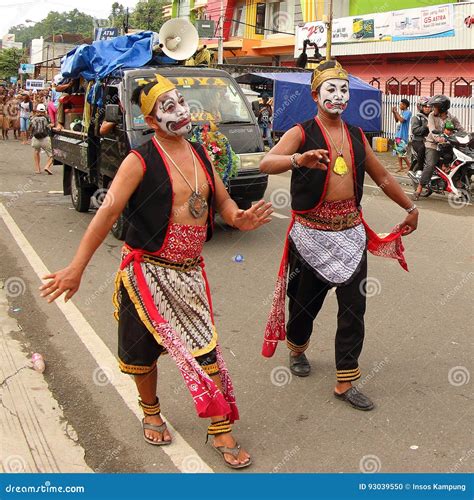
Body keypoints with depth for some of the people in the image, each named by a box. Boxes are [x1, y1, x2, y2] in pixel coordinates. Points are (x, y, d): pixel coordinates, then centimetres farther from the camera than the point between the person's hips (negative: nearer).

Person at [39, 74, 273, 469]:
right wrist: (77, 266, -25)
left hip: (189, 272, 4)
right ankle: (151, 414, 37)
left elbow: (222, 200, 14)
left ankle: (221, 429, 13)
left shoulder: (199, 154, 6)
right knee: (143, 349, 11)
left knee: (206, 346, 2)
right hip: (148, 270, -4)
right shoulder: (141, 161, -13)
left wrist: (238, 218, -11)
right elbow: (109, 212, -19)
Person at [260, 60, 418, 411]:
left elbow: (383, 177, 21)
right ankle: (297, 347, 43)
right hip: (313, 233, -4)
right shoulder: (302, 133, -7)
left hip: (351, 231, 4)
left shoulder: (356, 136, 10)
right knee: (307, 300, 11)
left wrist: (411, 207, 25)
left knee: (354, 306, 1)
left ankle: (345, 382, 12)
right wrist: (298, 159, -43)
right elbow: (266, 163, -25)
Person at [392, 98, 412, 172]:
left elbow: (401, 120, -22)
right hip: (398, 135, 9)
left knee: (402, 152, -11)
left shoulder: (408, 112, -11)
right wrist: (394, 112, 9)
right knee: (398, 152, 9)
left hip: (403, 136, -9)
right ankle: (400, 167, 14)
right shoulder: (402, 112, 13)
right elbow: (397, 120, 21)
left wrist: (396, 112, -14)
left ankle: (409, 166, -1)